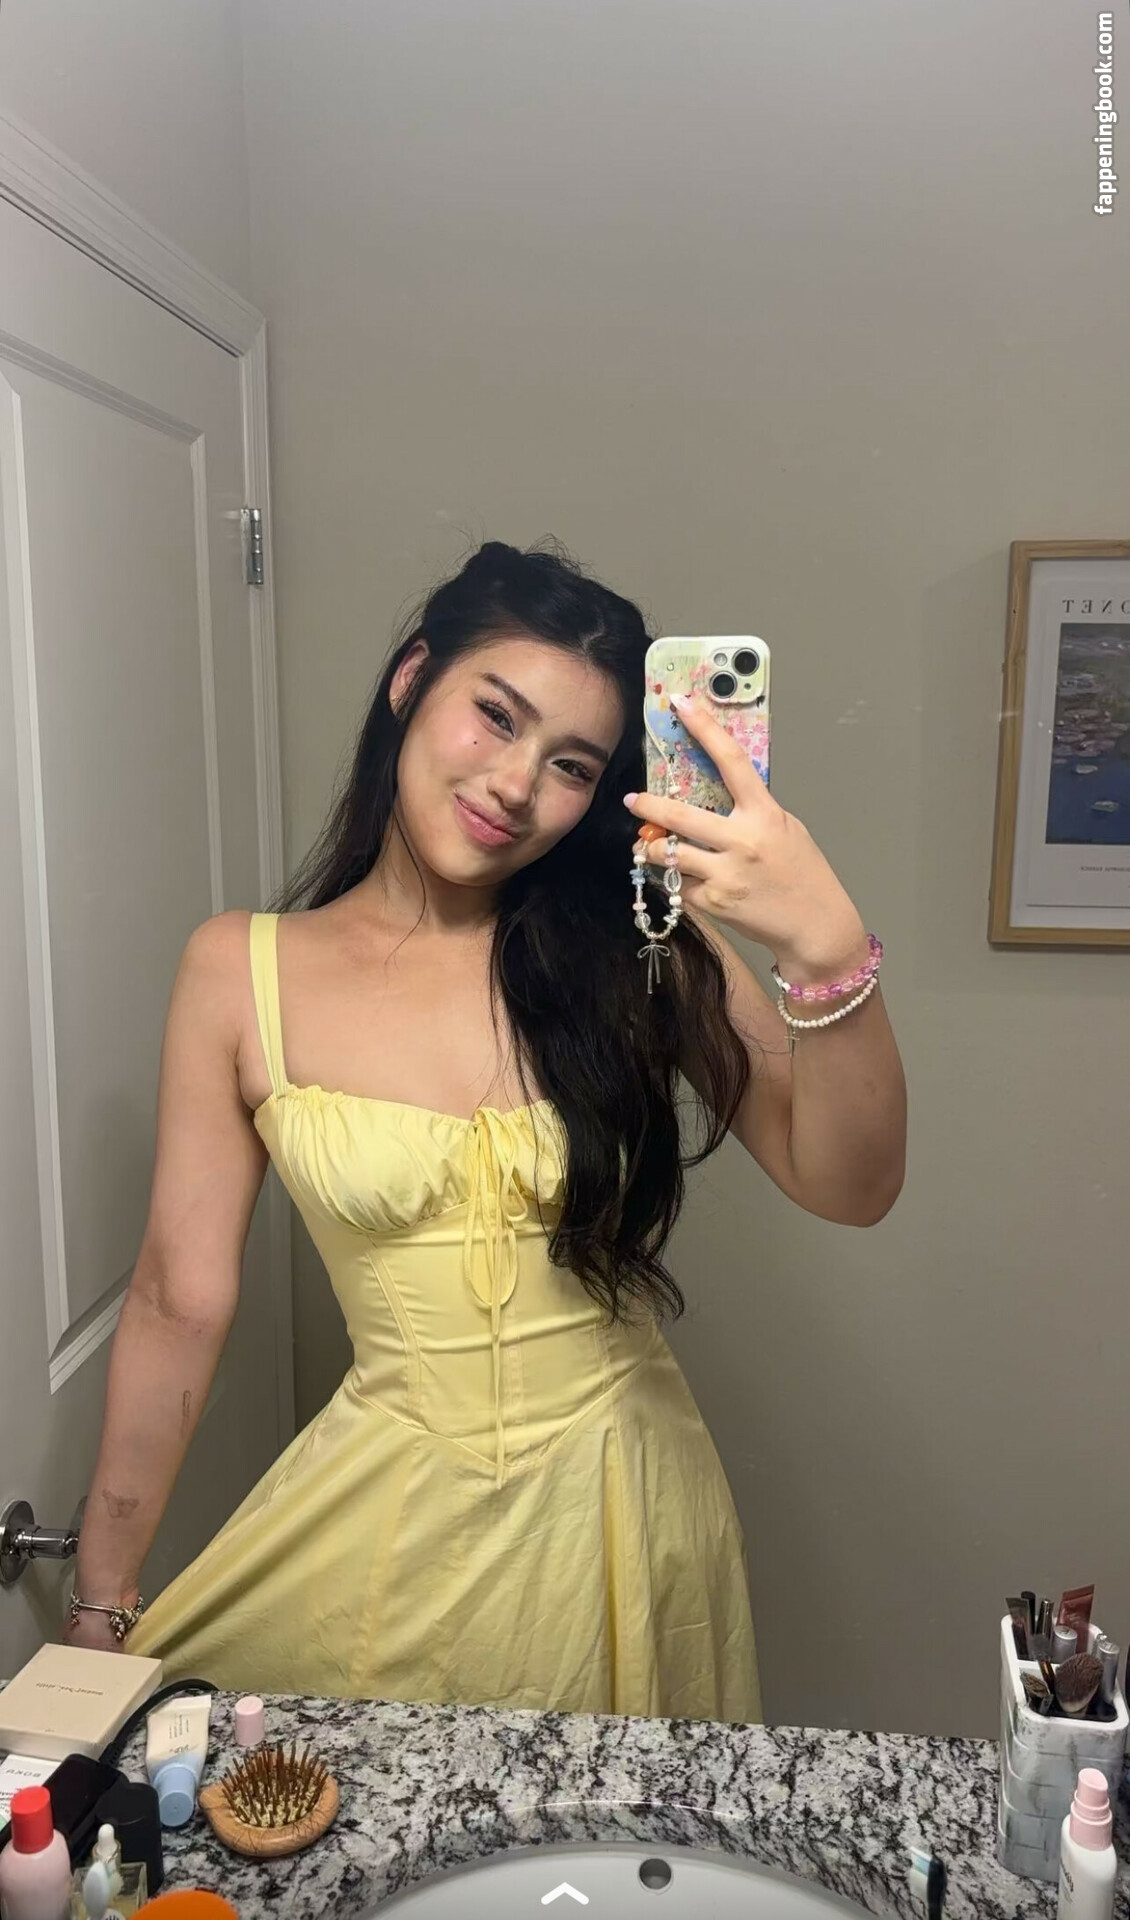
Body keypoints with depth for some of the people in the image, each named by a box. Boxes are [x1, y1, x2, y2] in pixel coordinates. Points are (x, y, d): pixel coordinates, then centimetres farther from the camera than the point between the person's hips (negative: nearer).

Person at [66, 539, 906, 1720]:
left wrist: (827, 949, -30)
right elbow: (179, 1304, -4)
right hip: (392, 1515, 0)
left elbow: (849, 1189, -13)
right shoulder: (240, 972, -7)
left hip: (627, 1513, 1)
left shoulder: (643, 940, -7)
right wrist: (100, 1612, 0)